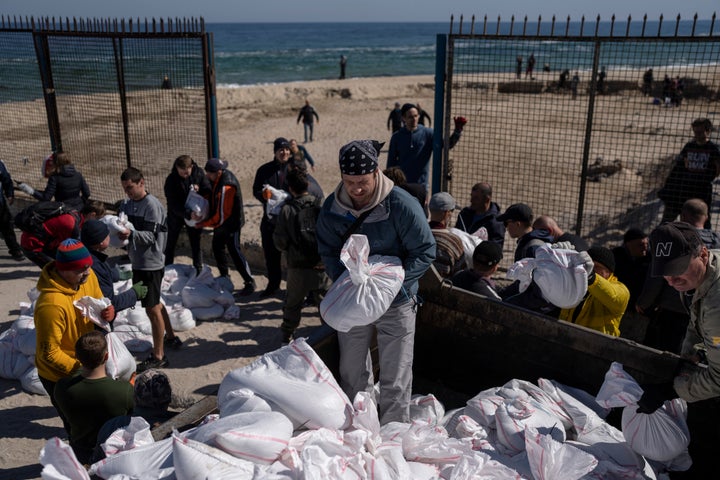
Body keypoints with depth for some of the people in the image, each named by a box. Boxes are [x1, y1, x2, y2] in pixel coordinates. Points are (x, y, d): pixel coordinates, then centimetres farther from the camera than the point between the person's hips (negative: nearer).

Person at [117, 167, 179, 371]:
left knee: (152, 308, -3)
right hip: (137, 262, 9)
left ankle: (158, 356, 6)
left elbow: (151, 237, -19)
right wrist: (118, 230, -11)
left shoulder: (153, 205, -16)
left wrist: (131, 233, -35)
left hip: (151, 264, -9)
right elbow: (124, 227, 11)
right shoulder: (127, 204, 8)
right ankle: (171, 337, 39)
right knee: (156, 303, 21)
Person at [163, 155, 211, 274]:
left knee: (196, 242, 8)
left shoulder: (199, 174, -13)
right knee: (170, 243, 8)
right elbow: (172, 203, -24)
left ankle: (198, 269, 19)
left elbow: (208, 191, -5)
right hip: (175, 215, -1)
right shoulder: (171, 180, -20)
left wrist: (198, 189, -27)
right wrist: (186, 213, -36)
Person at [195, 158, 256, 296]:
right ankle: (224, 276, 35)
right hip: (221, 223, 10)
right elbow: (213, 198, 15)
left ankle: (249, 282, -1)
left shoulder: (226, 187, -29)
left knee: (234, 252, -8)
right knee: (217, 248, 18)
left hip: (231, 224, -10)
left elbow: (222, 215, -26)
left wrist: (204, 224, -16)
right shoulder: (218, 180, 0)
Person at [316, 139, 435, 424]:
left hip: (396, 303, -4)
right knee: (351, 373, 17)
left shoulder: (401, 205, -20)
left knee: (395, 378, 4)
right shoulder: (332, 208, -7)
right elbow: (328, 253, 1)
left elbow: (425, 251, -14)